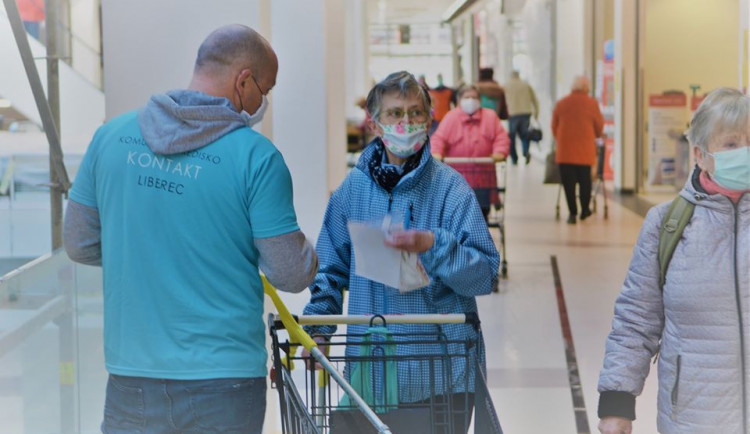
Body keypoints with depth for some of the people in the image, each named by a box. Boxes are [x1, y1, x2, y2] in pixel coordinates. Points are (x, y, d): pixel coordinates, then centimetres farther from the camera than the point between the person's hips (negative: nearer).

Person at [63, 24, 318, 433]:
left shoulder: (111, 135, 0)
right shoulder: (257, 157, -11)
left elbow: (79, 244, 8)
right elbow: (292, 275, -7)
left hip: (130, 380, 3)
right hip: (225, 383, -3)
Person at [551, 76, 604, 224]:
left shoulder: (561, 103, 5)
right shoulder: (591, 103, -2)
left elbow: (554, 127, 11)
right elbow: (599, 127, 6)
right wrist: (596, 136, 27)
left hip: (565, 149, 1)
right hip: (585, 149, -1)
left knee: (568, 181, 1)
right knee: (585, 180, 10)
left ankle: (572, 213, -2)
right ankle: (584, 210, 17)